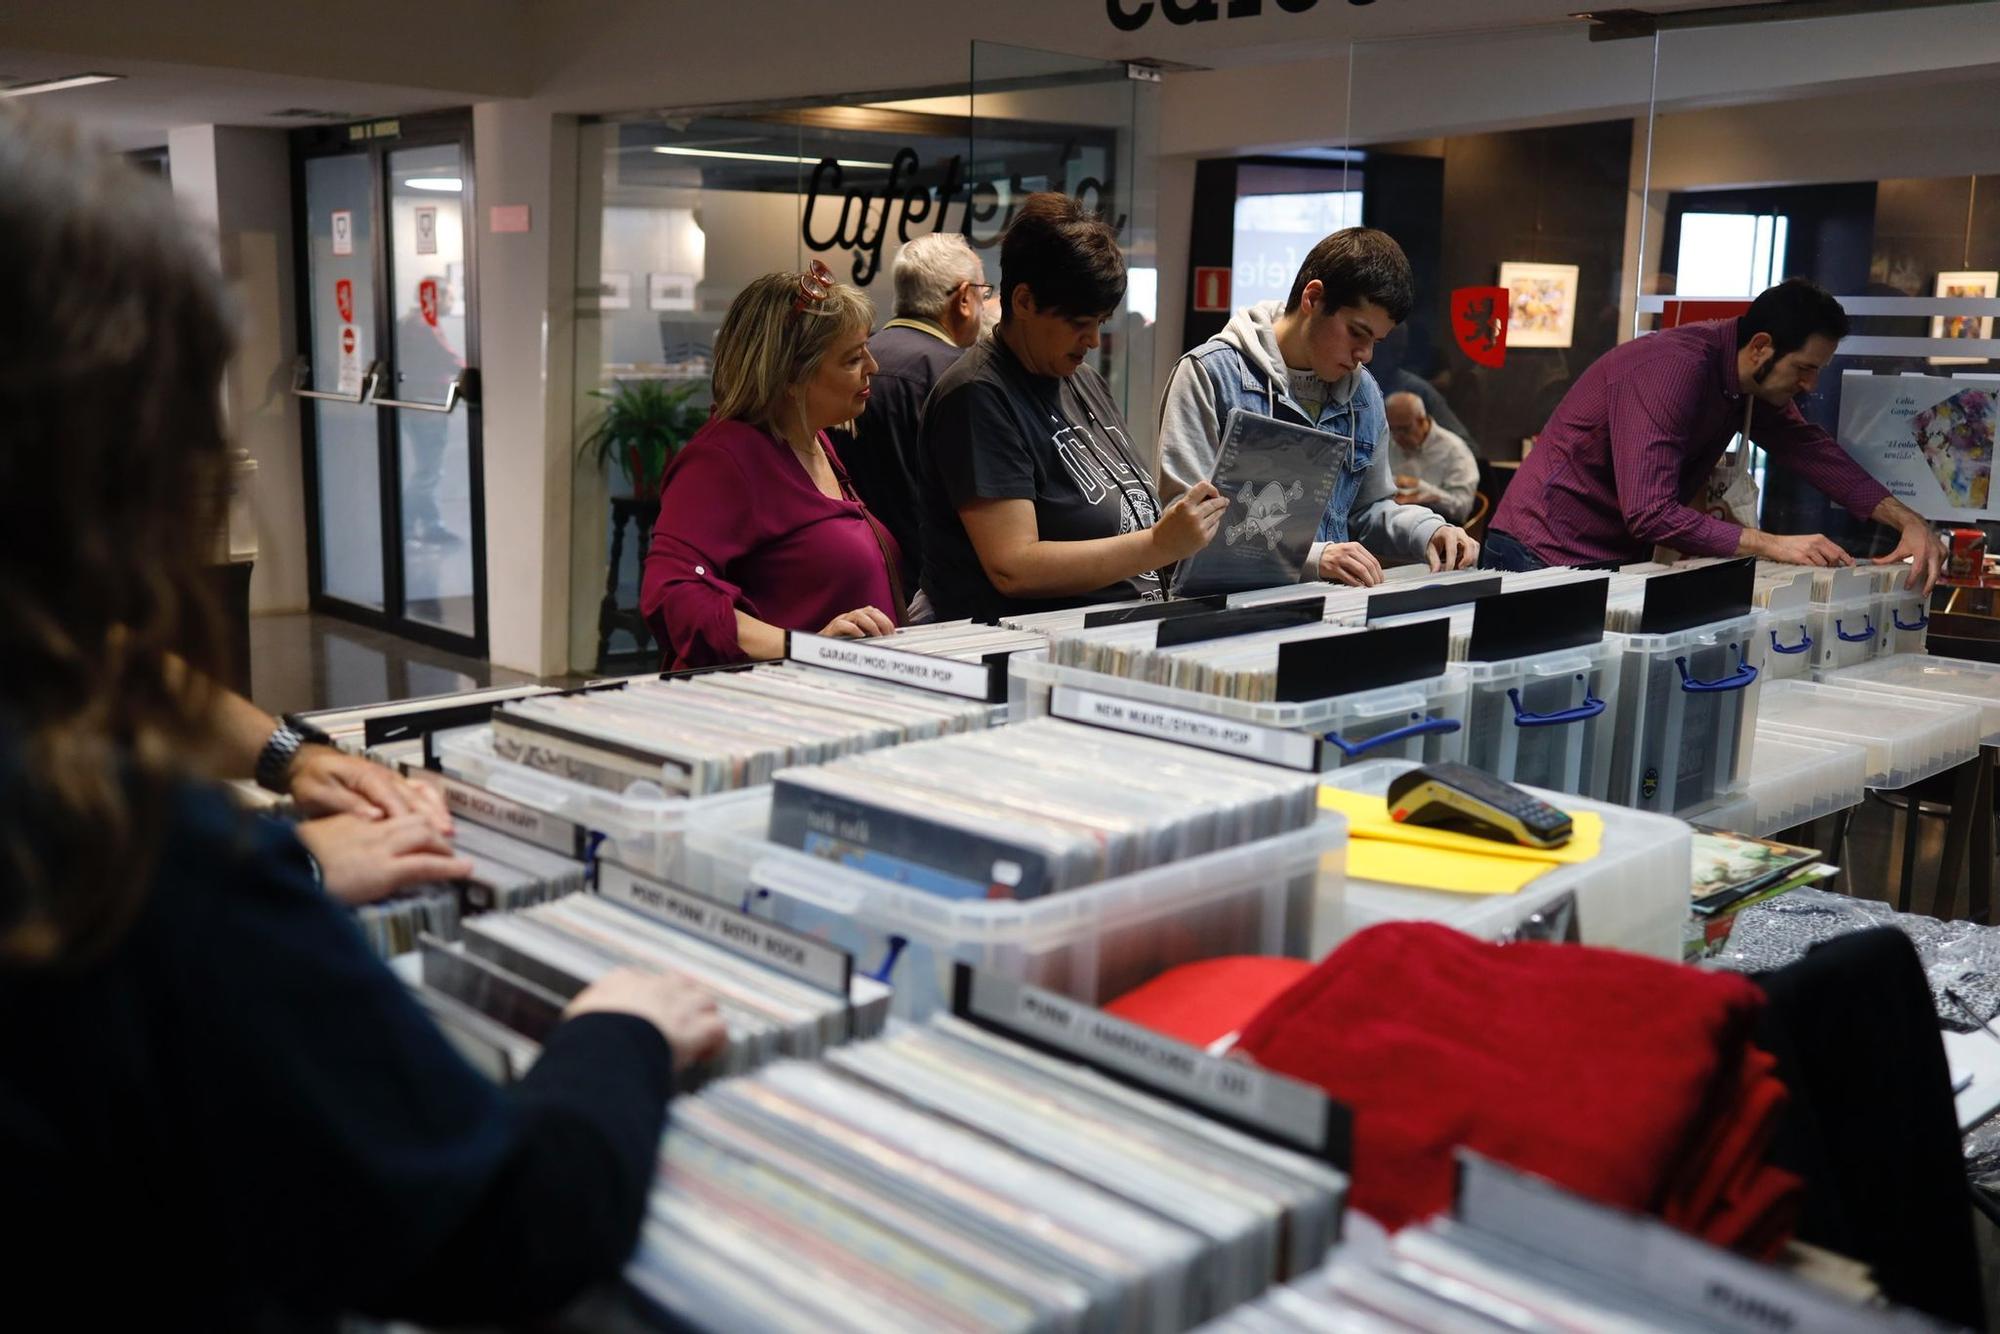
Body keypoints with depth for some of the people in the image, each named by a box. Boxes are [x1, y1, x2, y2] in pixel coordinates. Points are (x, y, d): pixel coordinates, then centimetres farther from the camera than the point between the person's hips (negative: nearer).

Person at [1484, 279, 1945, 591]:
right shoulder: (1674, 369, -26)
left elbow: (1814, 450, 7)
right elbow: (1649, 514, -32)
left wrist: (1909, 521, -4)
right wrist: (1773, 546, -31)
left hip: (1616, 558, 9)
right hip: (1546, 554, -9)